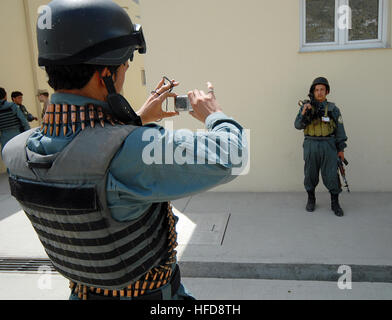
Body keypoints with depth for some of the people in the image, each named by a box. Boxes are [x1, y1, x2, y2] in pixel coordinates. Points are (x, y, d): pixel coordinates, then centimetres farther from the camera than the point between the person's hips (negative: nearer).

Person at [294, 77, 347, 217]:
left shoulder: (333, 109, 2)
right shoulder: (306, 107, 3)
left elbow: (339, 129, 4)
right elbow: (298, 126, -6)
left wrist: (341, 149, 2)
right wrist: (303, 113, -24)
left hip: (328, 146, 0)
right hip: (311, 146, 1)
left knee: (331, 175, 0)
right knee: (310, 174, 9)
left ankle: (335, 203, 13)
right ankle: (311, 200, 26)